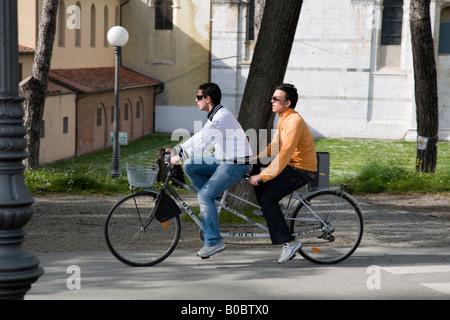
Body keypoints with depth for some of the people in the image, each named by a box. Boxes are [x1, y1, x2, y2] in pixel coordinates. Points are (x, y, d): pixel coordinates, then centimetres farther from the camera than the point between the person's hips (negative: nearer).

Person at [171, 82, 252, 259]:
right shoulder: (214, 115, 11)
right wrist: (175, 150, 13)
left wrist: (179, 157, -26)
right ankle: (212, 202, 10)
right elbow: (198, 138, 18)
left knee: (204, 196, -16)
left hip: (236, 164, -10)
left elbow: (204, 143, -28)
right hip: (223, 158, 10)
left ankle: (213, 241, -10)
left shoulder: (223, 117, -21)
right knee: (190, 167, 5)